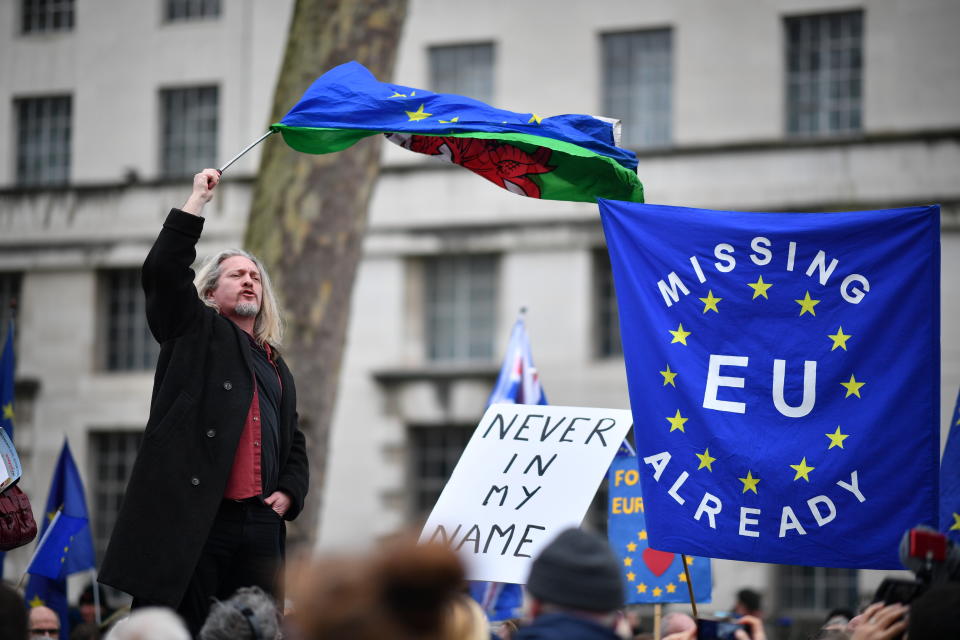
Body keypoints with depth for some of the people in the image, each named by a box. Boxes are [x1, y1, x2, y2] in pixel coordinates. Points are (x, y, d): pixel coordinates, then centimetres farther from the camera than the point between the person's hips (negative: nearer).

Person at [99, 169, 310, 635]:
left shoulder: (276, 369, 26)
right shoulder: (196, 332, 11)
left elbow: (294, 445, 30)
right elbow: (163, 272, -5)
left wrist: (289, 493, 10)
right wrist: (198, 200, 0)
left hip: (260, 527, 5)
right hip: (192, 520, -5)